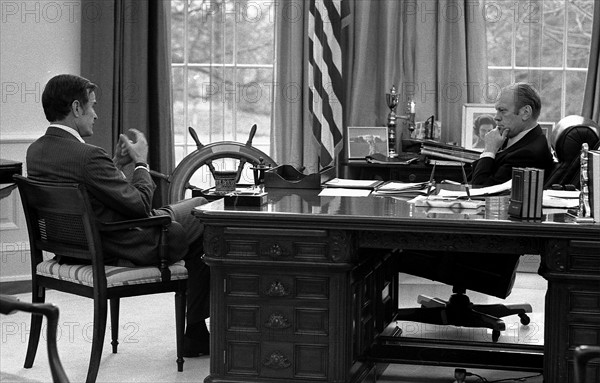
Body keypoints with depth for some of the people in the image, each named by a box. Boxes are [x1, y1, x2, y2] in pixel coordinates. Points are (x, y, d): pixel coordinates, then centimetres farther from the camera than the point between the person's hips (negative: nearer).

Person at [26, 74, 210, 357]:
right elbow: (140, 204, -22)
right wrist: (141, 162, -7)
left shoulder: (35, 151, -2)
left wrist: (117, 163, 6)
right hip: (123, 249, -9)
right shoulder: (88, 157, -30)